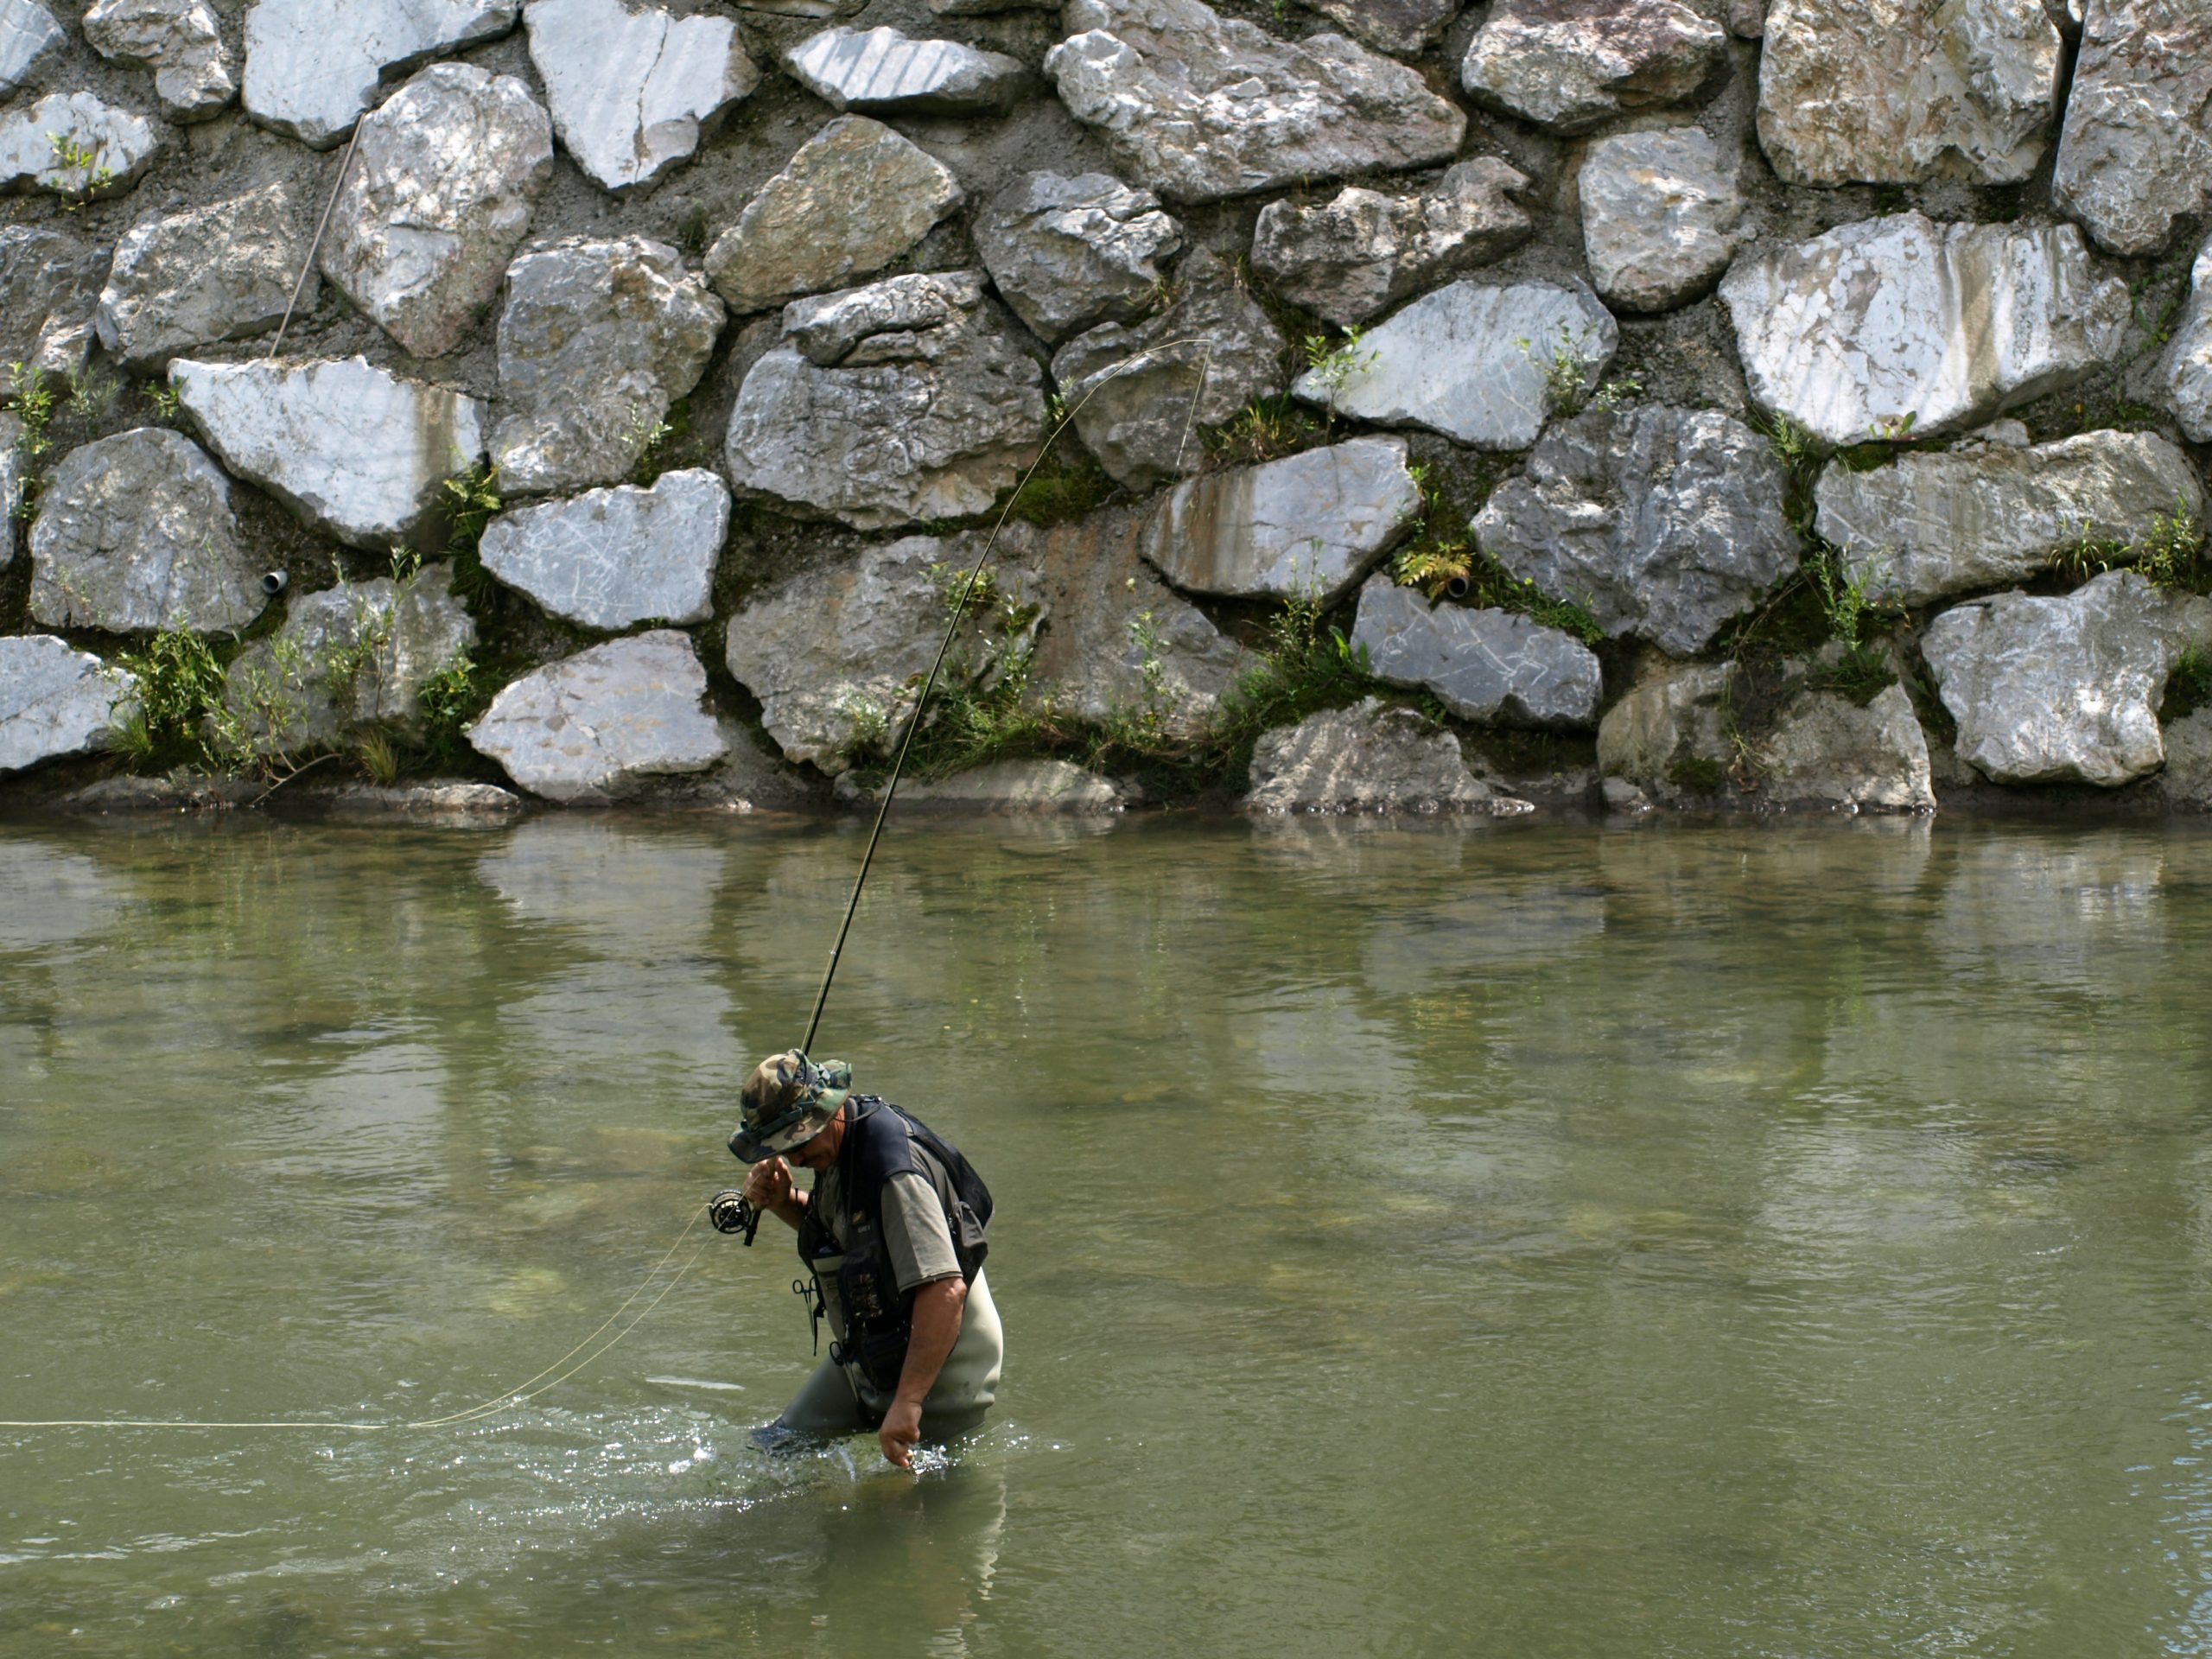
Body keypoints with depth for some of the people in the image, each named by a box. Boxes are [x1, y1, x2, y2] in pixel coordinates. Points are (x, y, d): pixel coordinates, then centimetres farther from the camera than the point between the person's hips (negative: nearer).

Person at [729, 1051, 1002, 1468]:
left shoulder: (895, 1169, -31)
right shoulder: (835, 1146, 0)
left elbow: (944, 1290, -37)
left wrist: (909, 1401, -38)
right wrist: (783, 1201, -1)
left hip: (940, 1360, -10)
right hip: (867, 1352, 10)